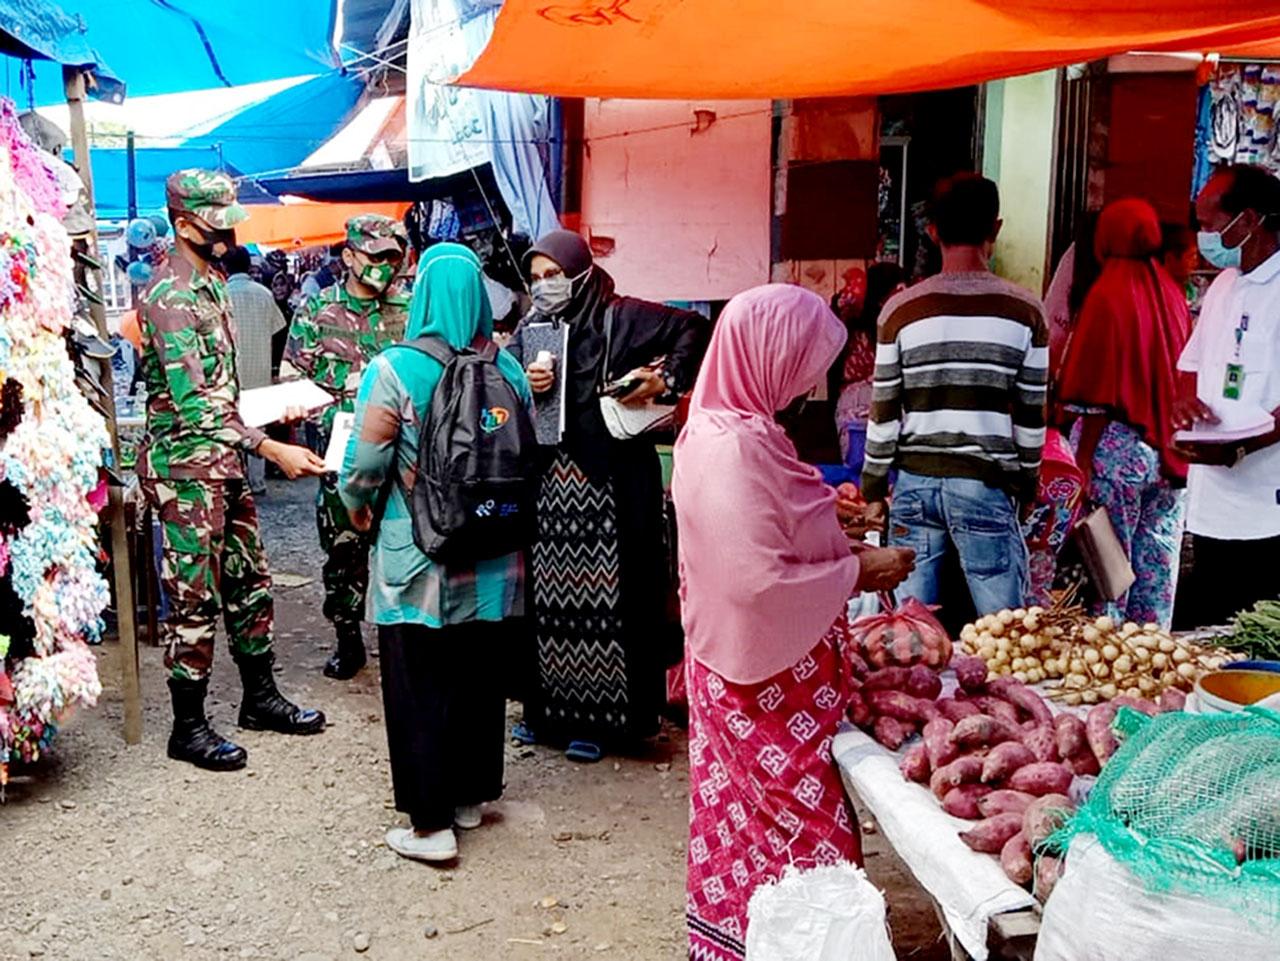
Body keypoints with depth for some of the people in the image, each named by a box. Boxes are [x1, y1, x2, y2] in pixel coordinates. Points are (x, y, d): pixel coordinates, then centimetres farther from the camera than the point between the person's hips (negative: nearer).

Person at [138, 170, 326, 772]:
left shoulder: (209, 283, 12)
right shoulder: (168, 297, -18)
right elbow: (192, 404, -25)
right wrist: (272, 449, -28)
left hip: (223, 461, 9)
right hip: (185, 466, -9)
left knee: (250, 580, 16)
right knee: (195, 599, -1)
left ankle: (260, 698, 30)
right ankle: (188, 728, 12)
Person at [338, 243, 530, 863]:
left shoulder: (394, 371, -14)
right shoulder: (508, 369, -1)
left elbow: (364, 466, -12)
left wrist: (358, 509, 9)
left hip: (416, 562, -4)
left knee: (420, 688, 6)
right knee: (478, 678, 17)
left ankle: (431, 823, 13)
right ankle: (471, 795, 32)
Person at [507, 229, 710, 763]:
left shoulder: (620, 317, -1)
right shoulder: (530, 328, 14)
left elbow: (693, 328, 0)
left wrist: (668, 379, -10)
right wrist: (526, 385, -13)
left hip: (611, 483, -5)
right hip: (546, 483, 5)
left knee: (607, 596, -2)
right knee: (548, 593, 7)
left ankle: (601, 716, 7)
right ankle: (547, 707, 19)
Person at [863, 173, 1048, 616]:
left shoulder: (901, 309, -1)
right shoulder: (1024, 310, -1)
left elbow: (884, 411, 1)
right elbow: (1031, 414, 3)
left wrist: (874, 487, 11)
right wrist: (1026, 483, 16)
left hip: (915, 481, 1)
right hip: (987, 484, -1)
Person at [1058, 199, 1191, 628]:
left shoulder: (1108, 295, -10)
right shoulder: (1173, 295, 7)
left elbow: (1099, 394, -13)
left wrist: (1083, 460, -9)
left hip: (1119, 448, -6)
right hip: (1170, 455, 6)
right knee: (1158, 565, 10)